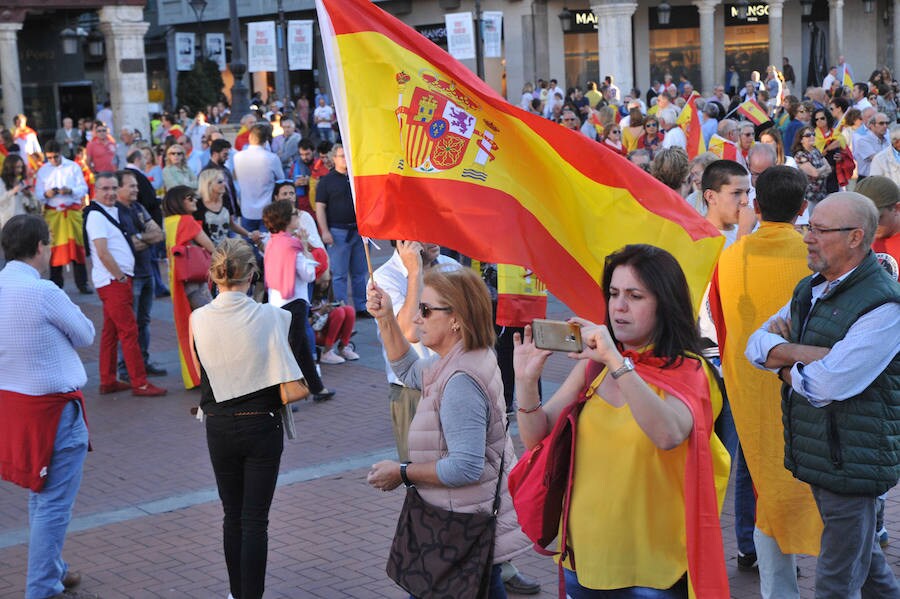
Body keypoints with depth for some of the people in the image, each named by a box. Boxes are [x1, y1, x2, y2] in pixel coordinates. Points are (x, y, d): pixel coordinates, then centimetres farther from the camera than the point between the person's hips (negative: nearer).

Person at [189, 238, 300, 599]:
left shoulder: (198, 320, -9)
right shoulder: (270, 317, -13)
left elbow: (200, 372, 4)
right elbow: (289, 385, -8)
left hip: (219, 428, 2)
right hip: (262, 424, -2)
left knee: (232, 515, 17)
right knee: (255, 519, 4)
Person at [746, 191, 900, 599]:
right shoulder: (810, 290, 10)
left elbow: (825, 385, -25)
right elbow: (756, 343, 2)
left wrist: (781, 360, -6)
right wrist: (804, 353, -17)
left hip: (852, 462, -8)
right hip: (814, 454, 8)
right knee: (863, 555, 24)